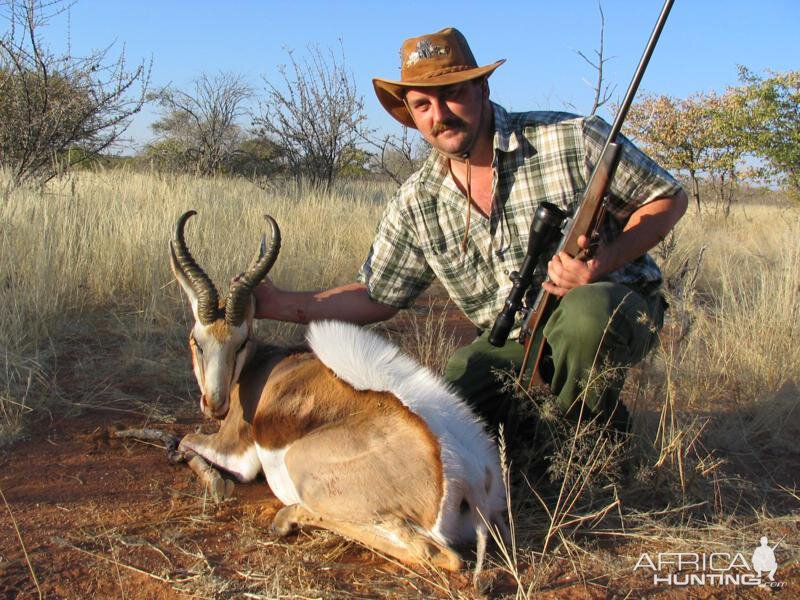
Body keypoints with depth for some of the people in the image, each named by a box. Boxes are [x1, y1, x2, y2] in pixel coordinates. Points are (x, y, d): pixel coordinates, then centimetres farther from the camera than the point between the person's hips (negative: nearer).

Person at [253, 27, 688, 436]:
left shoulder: (572, 139, -15)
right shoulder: (416, 203, -2)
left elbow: (669, 198, -6)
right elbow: (376, 298, 4)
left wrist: (604, 261, -24)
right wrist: (279, 304, -9)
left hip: (613, 307, -3)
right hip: (515, 340, 3)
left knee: (585, 310, -38)